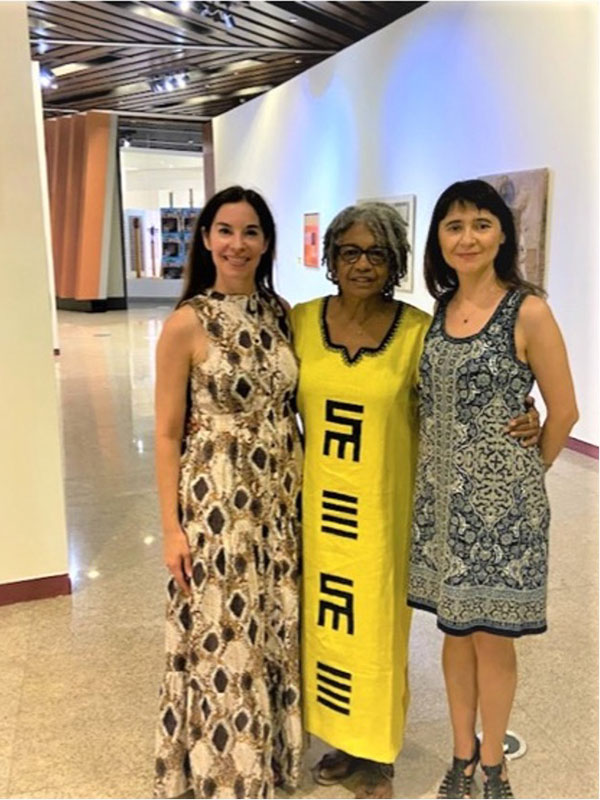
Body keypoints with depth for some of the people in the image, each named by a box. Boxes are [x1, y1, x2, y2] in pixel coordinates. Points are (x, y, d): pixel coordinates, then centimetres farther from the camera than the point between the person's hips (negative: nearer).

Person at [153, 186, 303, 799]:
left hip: (281, 497, 5)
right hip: (215, 499, -5)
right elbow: (167, 433, -8)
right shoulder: (187, 322, -11)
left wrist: (301, 490, 9)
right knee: (220, 636, 7)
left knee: (275, 630, 16)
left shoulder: (282, 314, 4)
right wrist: (171, 527, -10)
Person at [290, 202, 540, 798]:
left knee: (378, 624, 9)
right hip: (318, 500, 3)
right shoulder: (302, 321, -2)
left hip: (382, 504, -3)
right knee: (324, 618, 14)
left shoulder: (418, 330, -10)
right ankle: (341, 738, 38)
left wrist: (521, 423, -14)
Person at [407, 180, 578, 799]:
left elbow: (563, 410, -5)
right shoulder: (438, 312, 5)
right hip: (441, 495, 5)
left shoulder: (527, 312, -11)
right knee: (455, 630, 16)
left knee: (492, 635, 9)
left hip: (501, 499, -5)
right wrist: (448, 468, 7)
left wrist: (524, 475, 5)